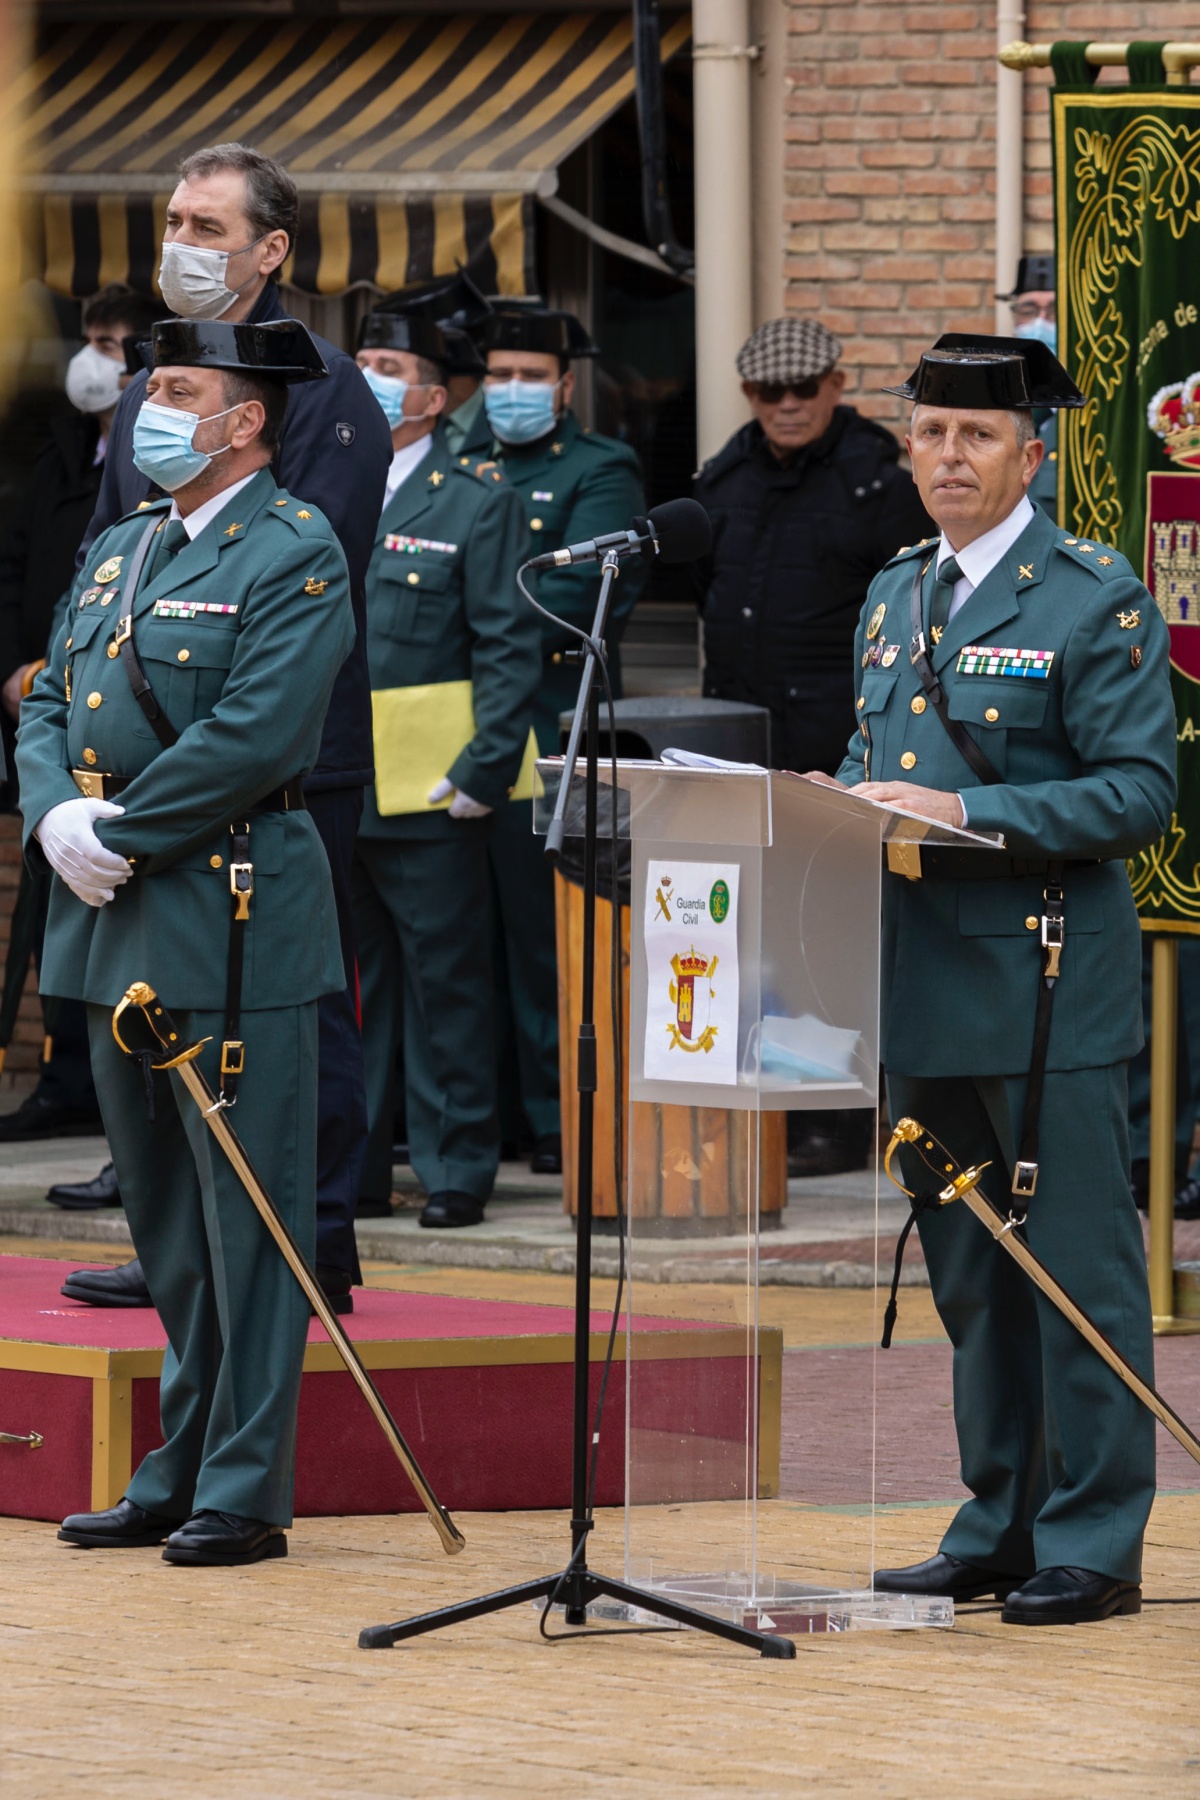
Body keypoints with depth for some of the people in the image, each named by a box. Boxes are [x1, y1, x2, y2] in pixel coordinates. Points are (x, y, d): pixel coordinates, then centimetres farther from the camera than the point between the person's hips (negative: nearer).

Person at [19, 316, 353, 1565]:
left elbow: (255, 736, -18)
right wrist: (55, 819, -5)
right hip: (120, 926, 8)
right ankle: (179, 1472, 19)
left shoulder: (295, 557, -8)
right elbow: (48, 708, 15)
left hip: (231, 925, -8)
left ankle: (244, 1491, -2)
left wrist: (122, 835, -16)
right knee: (163, 1217, 13)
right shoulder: (119, 551, 17)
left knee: (244, 1218, -4)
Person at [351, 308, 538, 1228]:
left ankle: (457, 1167, 4)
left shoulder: (477, 501, -2)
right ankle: (352, 1163, 16)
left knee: (445, 980, 0)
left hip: (430, 794, -5)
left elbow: (511, 648, -6)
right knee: (347, 980, 9)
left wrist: (484, 770, -13)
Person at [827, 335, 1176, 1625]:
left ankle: (1093, 1546, 0)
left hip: (1045, 985, -7)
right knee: (969, 1275, 13)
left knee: (1077, 1268, -4)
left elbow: (1140, 791, -12)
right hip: (921, 987, 7)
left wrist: (971, 815, -20)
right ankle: (997, 1529, 21)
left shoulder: (1094, 601, -5)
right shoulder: (893, 600, 17)